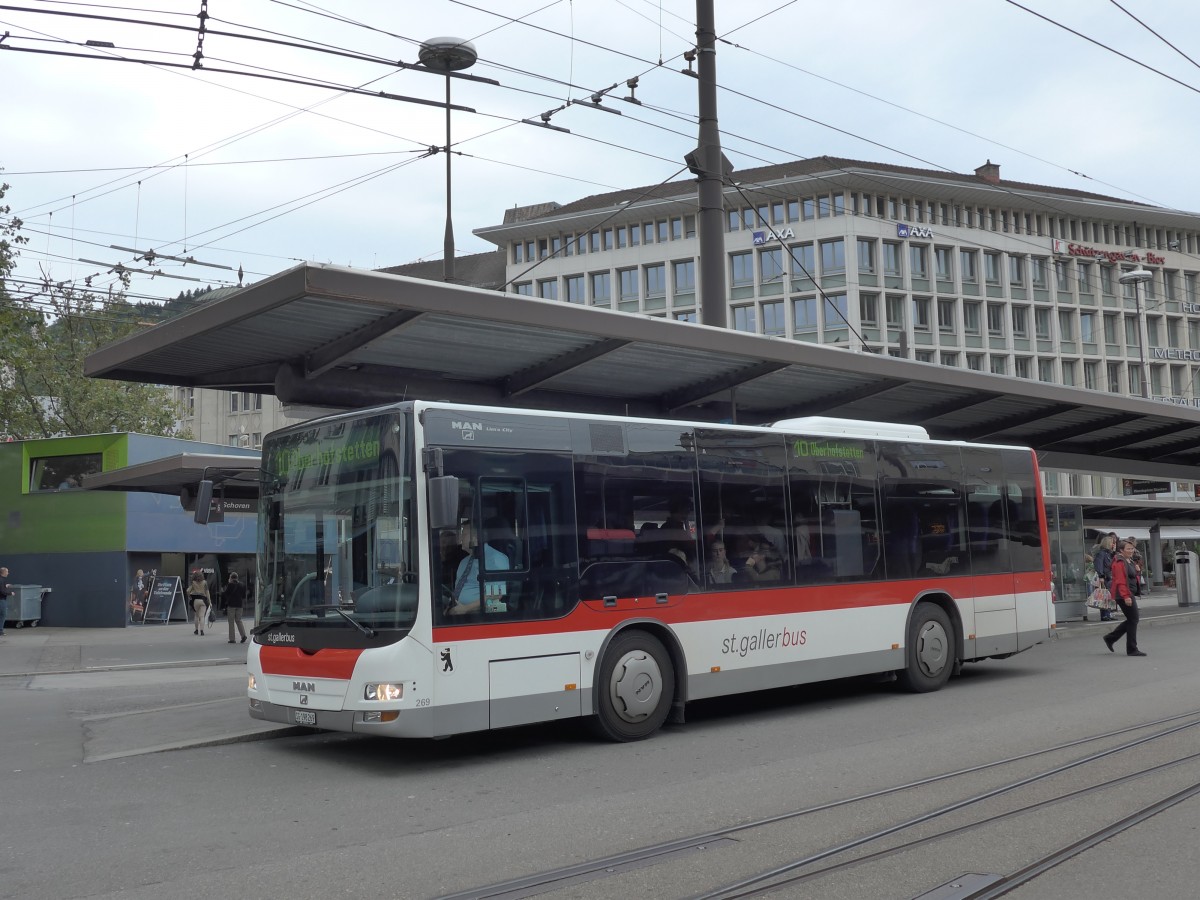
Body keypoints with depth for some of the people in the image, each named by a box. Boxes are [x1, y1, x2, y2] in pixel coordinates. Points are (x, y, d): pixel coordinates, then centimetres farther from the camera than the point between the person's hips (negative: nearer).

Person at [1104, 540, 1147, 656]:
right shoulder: (1119, 563, -15)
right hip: (1124, 595, -10)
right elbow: (1120, 581, -23)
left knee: (1132, 620, 13)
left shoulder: (1130, 561, 17)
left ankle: (1110, 638, 23)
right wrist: (1126, 596, -28)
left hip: (1130, 594, 10)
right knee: (1133, 620, -6)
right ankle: (1132, 650, 1)